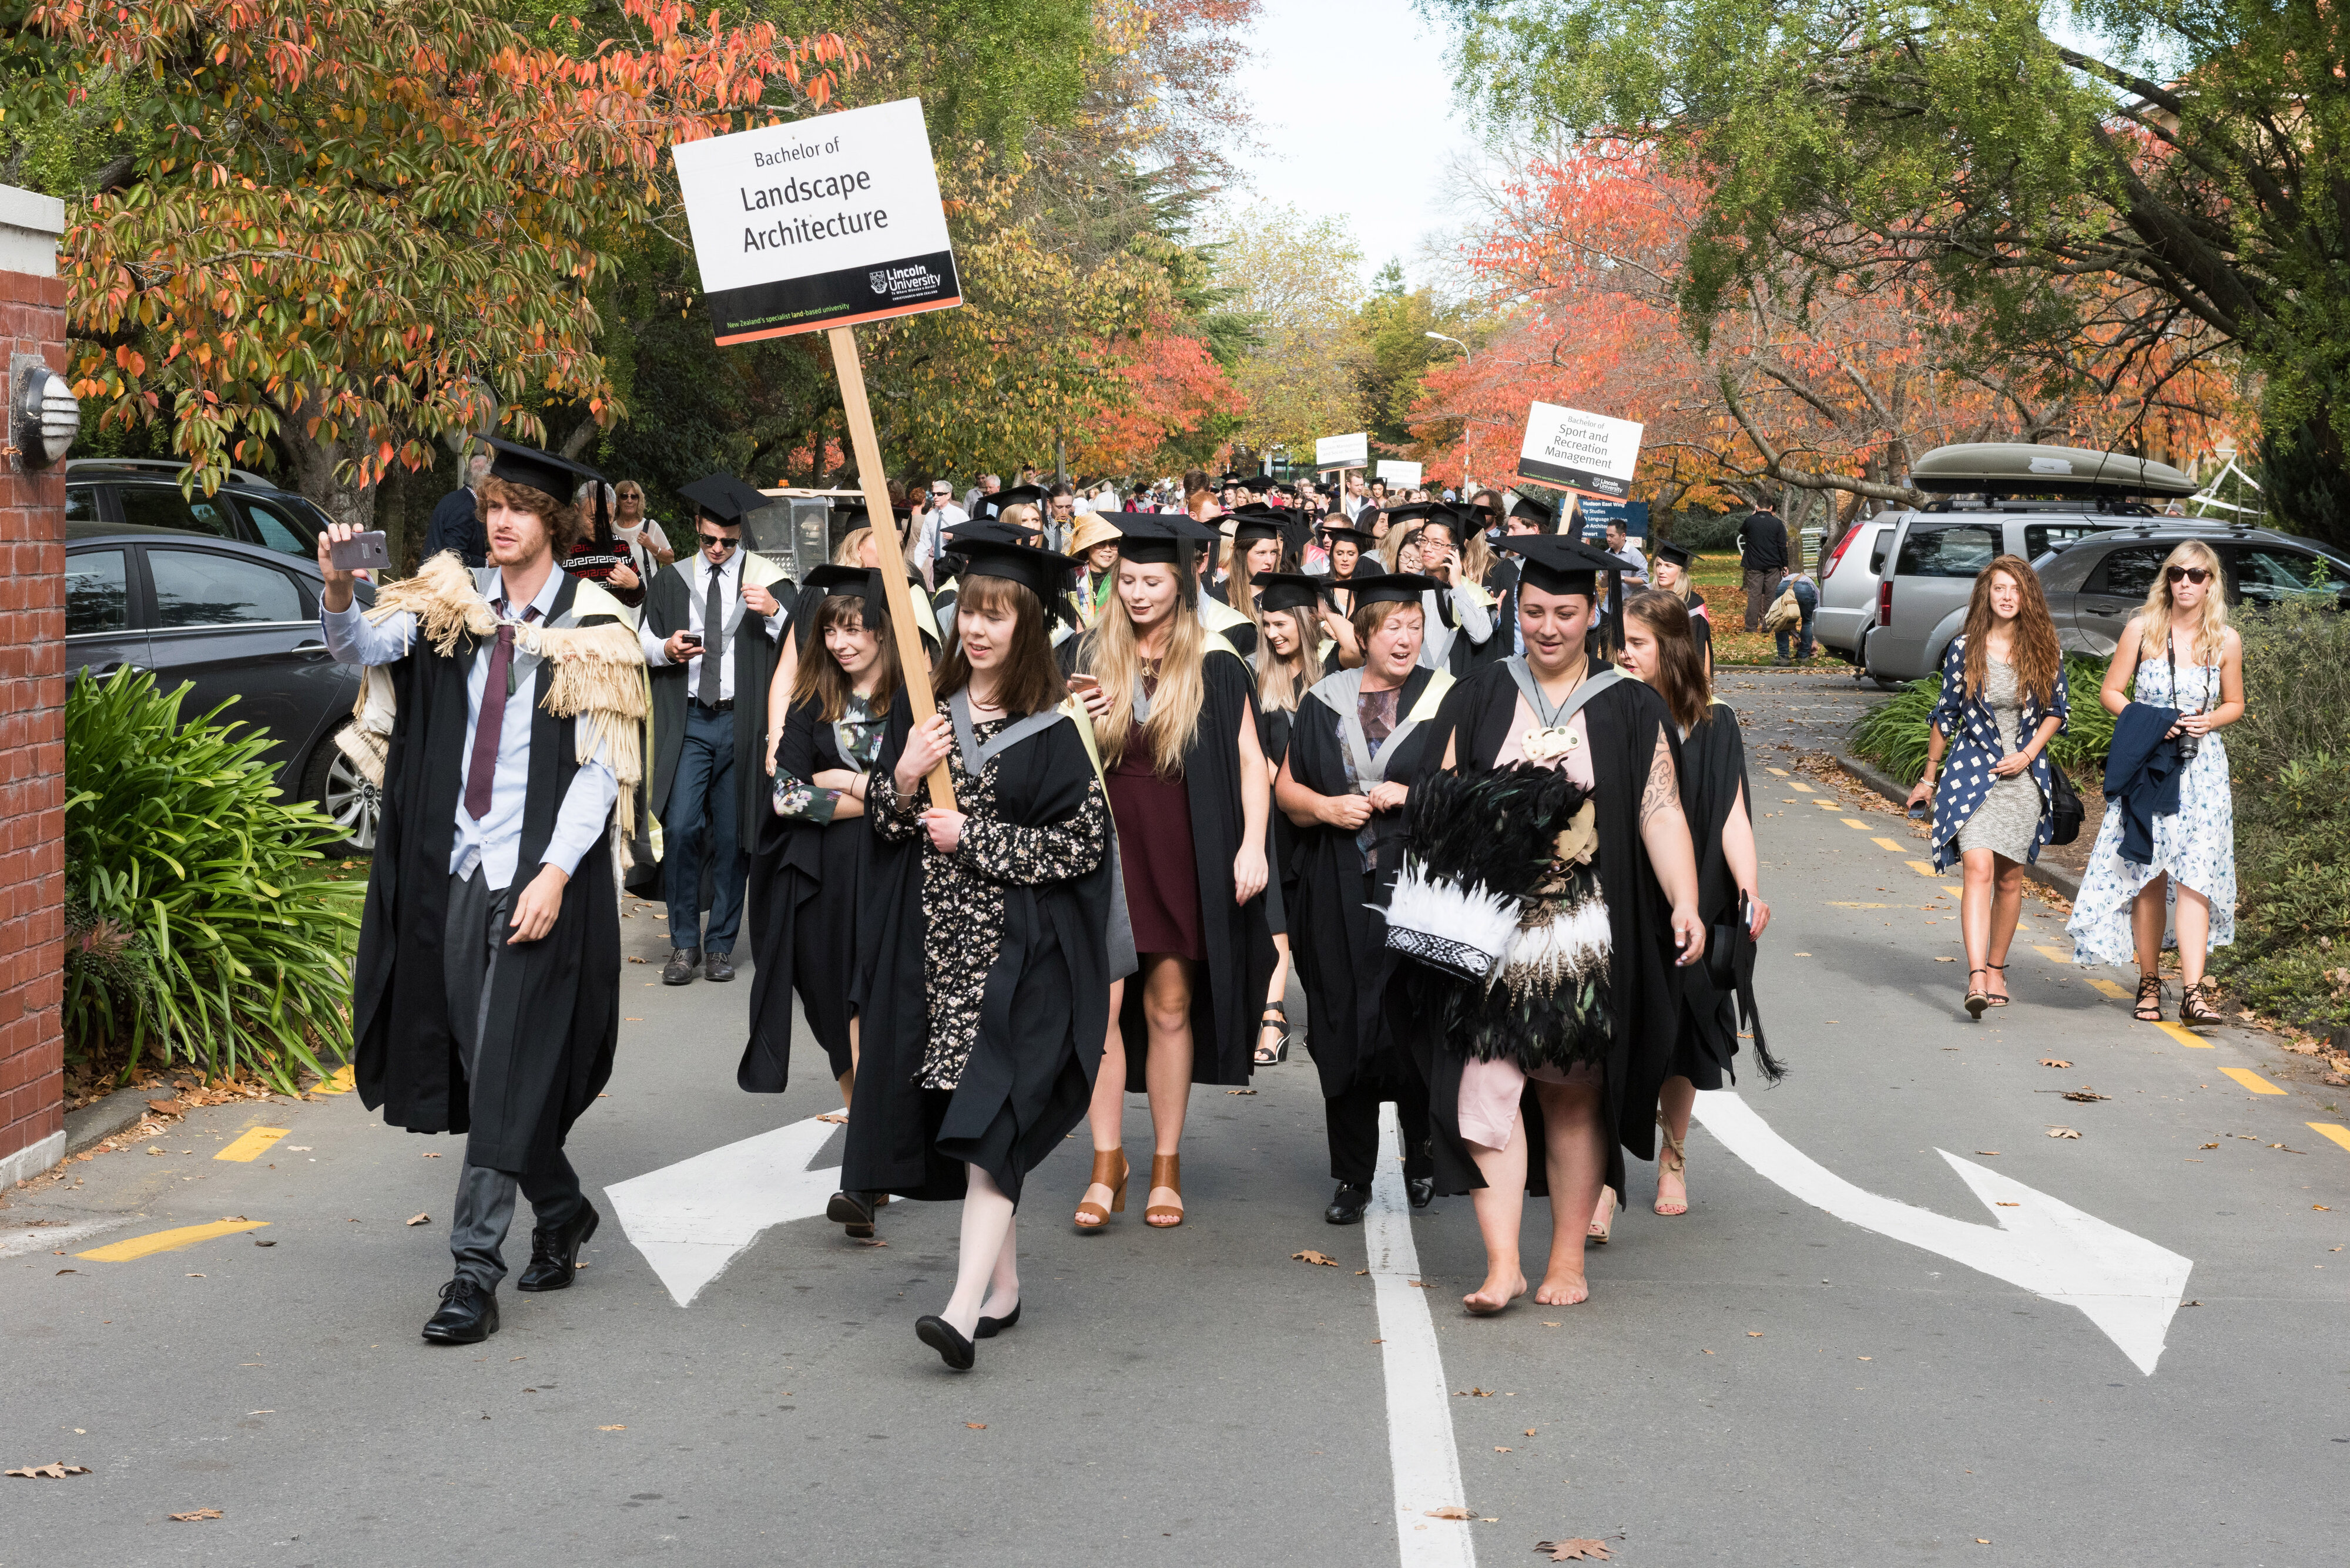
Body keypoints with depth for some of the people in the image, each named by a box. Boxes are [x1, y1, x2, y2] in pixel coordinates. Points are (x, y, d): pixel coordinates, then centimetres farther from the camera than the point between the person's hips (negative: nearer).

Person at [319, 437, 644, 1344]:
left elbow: (603, 767, -8)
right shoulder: (453, 606, 8)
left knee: (509, 1076, -5)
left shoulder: (589, 626, -5)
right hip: (455, 871, 5)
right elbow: (364, 649, -7)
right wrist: (337, 594, -28)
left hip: (538, 878, -5)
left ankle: (476, 1270, -2)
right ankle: (562, 1212, 33)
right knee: (477, 1065, 13)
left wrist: (555, 874, -17)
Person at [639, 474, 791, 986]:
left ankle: (721, 944, 14)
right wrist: (666, 649, -6)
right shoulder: (672, 581, 11)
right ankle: (684, 944, 0)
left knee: (732, 836, 3)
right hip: (687, 722, 1)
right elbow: (644, 643, 15)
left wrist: (775, 613, -20)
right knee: (680, 828, -11)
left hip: (741, 723, -1)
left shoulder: (765, 578, 4)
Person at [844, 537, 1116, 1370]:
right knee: (962, 1114, 11)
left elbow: (1084, 842, -11)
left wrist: (974, 839, -13)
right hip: (934, 941, 6)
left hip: (1017, 952, -6)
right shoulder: (923, 711, 8)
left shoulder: (1055, 730, -7)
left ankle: (966, 1307, -21)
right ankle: (1004, 1282, 26)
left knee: (991, 1115, -15)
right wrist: (902, 781, -10)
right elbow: (881, 820, 12)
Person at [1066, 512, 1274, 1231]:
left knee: (1169, 1008, 4)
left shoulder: (1214, 663, 0)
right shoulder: (1086, 655, 5)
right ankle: (1107, 1160, 5)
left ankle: (1167, 1165, 13)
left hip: (1181, 854, -1)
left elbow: (1249, 759, -1)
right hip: (1103, 843, 1)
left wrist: (1252, 845, -12)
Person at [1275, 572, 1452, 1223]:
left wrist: (1413, 795, -12)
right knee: (1346, 1029, 3)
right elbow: (1287, 788, 11)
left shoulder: (1445, 698, 3)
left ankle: (1423, 1157, 17)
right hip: (1341, 894, 2)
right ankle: (1353, 1176, 11)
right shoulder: (1325, 700, 9)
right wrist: (1329, 807, -8)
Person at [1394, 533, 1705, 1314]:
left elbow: (1661, 812, -2)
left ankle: (1568, 1258, 18)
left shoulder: (1629, 709, 4)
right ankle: (1501, 1264, -8)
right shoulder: (1479, 698, 8)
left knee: (1574, 1098, 6)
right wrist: (1430, 903, -4)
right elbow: (1441, 806, 8)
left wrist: (1685, 903, -16)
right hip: (1490, 931, 1)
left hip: (1586, 935, -1)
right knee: (1487, 1083, -9)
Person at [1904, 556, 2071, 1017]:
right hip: (1973, 771, -2)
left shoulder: (2045, 651, 1)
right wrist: (1929, 777, 11)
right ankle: (1976, 978, -25)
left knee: (2010, 878, 9)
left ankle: (1996, 969, 25)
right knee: (1979, 869, -16)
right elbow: (1946, 714, 5)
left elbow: (2056, 710, 11)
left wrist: (2028, 754, -4)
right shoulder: (1964, 649, -3)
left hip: (2023, 775, 2)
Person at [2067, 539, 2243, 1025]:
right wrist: (2147, 721, -12)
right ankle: (2149, 982, 16)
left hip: (2202, 768, 0)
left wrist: (2209, 720, -7)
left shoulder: (2226, 640, 4)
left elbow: (2235, 704, 14)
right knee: (2148, 875, 3)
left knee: (2194, 875, -10)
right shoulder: (2142, 629, 1)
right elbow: (2111, 691, 5)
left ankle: (2193, 992, -14)